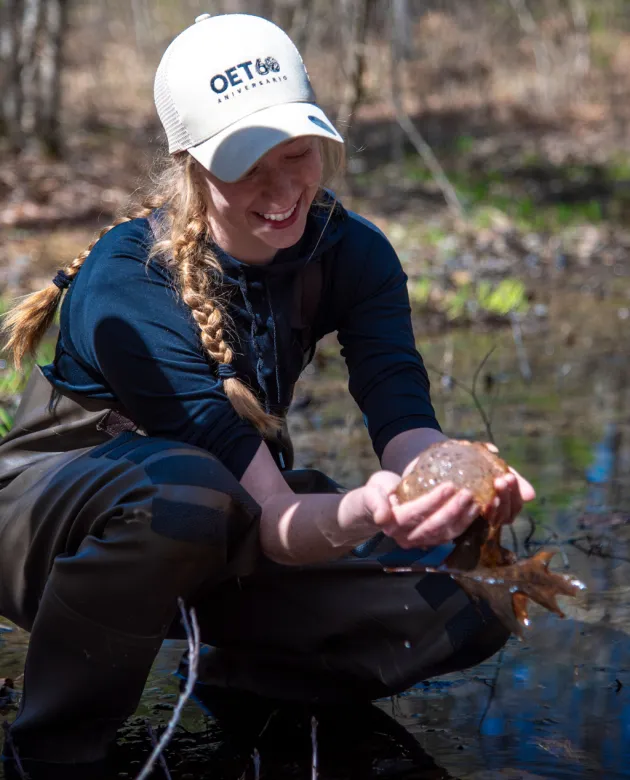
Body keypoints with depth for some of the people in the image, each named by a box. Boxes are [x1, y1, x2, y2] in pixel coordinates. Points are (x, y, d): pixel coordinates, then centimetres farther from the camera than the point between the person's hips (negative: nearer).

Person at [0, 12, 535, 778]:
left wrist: (447, 481, -46)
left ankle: (242, 680, 9)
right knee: (184, 490, -42)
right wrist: (359, 515, -56)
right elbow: (271, 520, -34)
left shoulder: (350, 251, -12)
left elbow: (403, 421, -23)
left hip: (225, 545, 5)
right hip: (62, 521, -5)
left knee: (468, 609, -15)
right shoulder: (128, 286, -30)